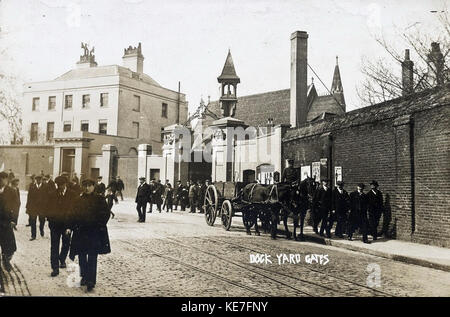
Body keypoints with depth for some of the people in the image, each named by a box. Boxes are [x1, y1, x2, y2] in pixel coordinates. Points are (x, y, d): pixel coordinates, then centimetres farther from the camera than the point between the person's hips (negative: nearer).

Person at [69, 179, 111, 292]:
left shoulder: (99, 199, -1)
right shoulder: (79, 200, 9)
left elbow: (106, 214, -2)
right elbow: (74, 215, 11)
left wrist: (100, 225, -11)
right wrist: (71, 227, -1)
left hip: (95, 233, -4)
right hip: (81, 232, 4)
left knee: (92, 258, -4)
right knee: (82, 256, 12)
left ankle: (91, 282, -1)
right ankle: (84, 277, 31)